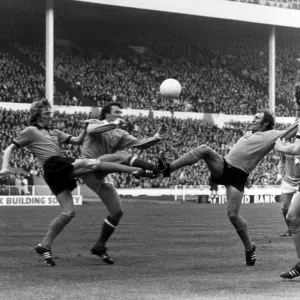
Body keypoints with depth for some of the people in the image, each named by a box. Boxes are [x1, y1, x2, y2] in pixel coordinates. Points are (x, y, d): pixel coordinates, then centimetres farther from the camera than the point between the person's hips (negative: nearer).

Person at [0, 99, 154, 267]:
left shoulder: (54, 133, 30)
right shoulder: (31, 131, 12)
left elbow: (78, 141, 26)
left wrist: (86, 129, 9)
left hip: (64, 168, 8)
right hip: (54, 165, -7)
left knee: (69, 212, 0)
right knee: (92, 163, -20)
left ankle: (44, 246, 3)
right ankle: (134, 170, -21)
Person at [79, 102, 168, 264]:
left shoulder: (120, 134, 16)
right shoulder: (96, 125, 2)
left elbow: (140, 143, 5)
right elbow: (92, 130, -25)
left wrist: (158, 137, -9)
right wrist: (115, 123, -27)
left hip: (103, 176, 7)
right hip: (89, 169, -7)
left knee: (117, 212, 3)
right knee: (121, 156, -29)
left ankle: (99, 247, 15)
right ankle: (156, 168, -50)